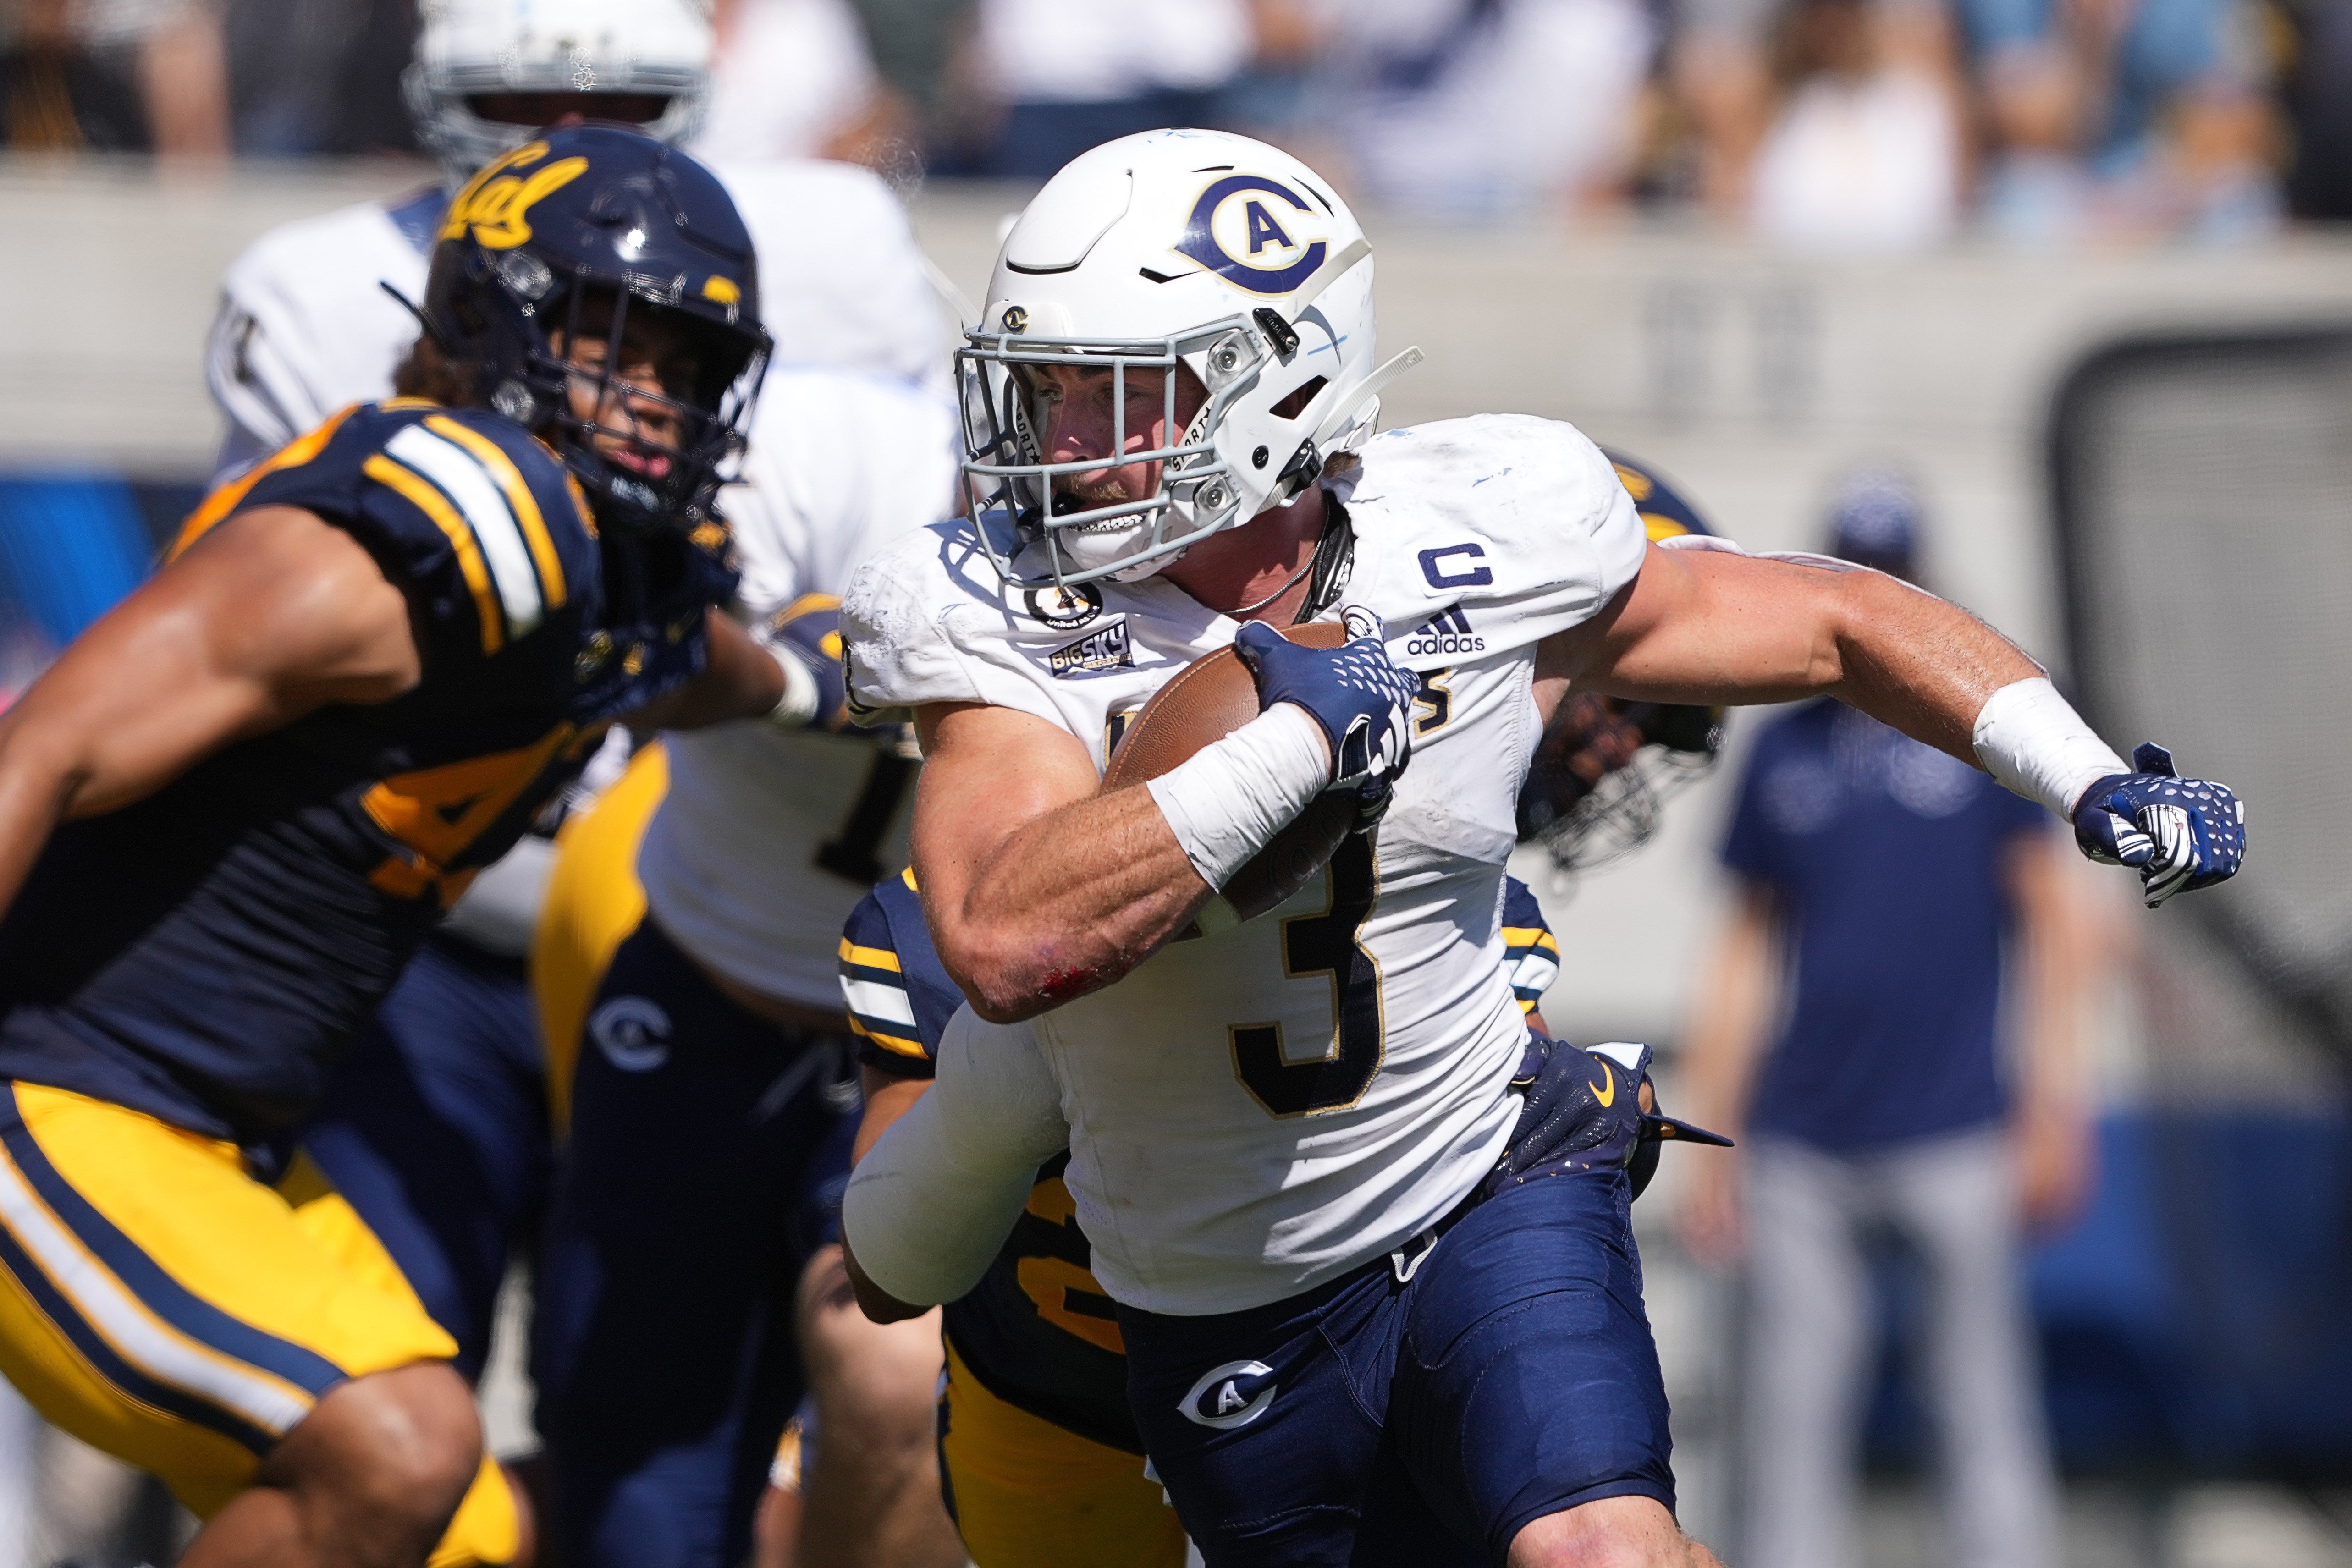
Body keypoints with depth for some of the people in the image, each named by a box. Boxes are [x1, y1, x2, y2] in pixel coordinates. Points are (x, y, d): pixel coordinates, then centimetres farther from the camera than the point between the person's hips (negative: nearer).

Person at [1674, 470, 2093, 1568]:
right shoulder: (1785, 749, 14)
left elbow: (2052, 918, 3)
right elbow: (1747, 951, 17)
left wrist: (2053, 1103, -6)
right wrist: (1712, 1140, 12)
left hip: (1953, 1141, -3)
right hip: (1801, 1149, 3)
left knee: (1985, 1415, -4)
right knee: (1792, 1423, 0)